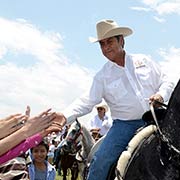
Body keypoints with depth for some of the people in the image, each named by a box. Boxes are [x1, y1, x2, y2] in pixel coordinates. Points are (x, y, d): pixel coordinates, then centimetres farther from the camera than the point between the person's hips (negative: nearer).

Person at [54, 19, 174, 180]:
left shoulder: (144, 61, 9)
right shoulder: (102, 76, 6)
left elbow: (166, 82, 11)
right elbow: (87, 101, -1)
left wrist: (161, 95, -12)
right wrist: (66, 116, -17)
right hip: (125, 124, -1)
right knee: (101, 160, -18)